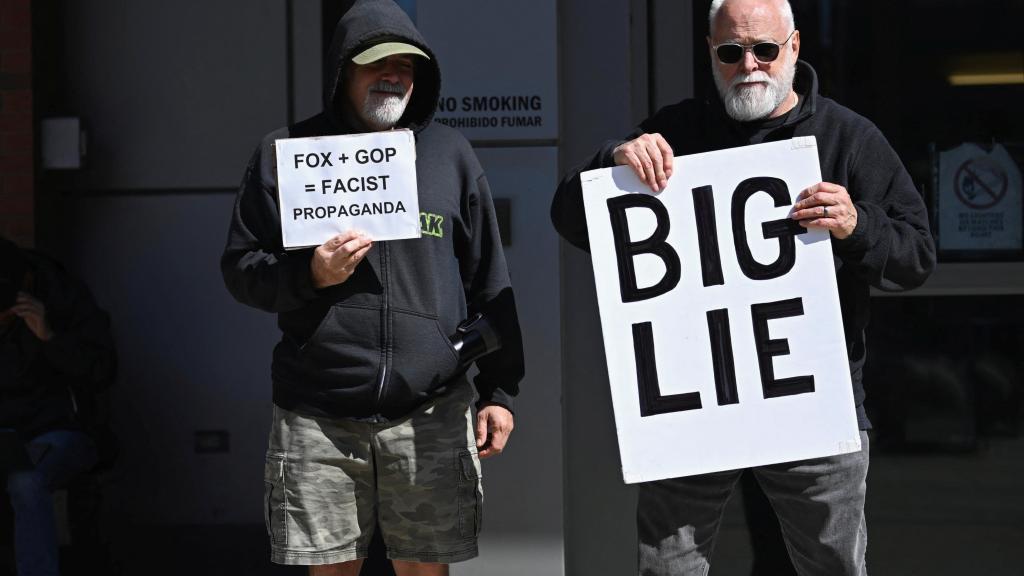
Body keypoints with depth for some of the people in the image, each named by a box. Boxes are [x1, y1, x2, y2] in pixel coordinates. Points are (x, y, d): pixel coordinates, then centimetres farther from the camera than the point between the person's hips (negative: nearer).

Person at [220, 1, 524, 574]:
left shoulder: (450, 153, 9)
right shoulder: (287, 152, 6)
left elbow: (489, 283, 10)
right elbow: (240, 268, 7)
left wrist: (500, 390, 5)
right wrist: (309, 274, -13)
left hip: (431, 414, 1)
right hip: (318, 416, 0)